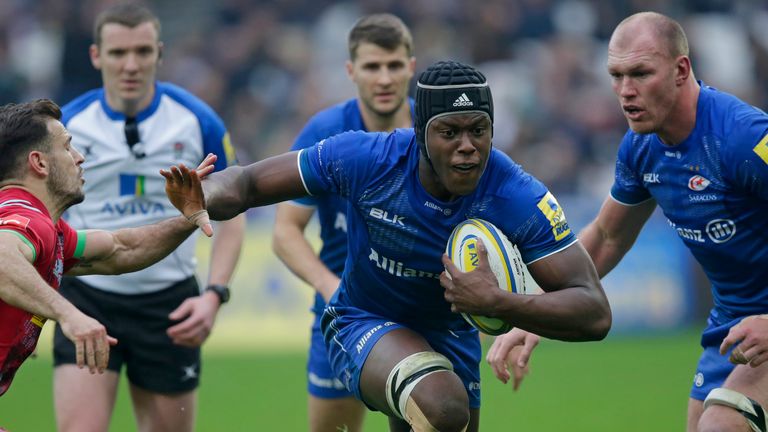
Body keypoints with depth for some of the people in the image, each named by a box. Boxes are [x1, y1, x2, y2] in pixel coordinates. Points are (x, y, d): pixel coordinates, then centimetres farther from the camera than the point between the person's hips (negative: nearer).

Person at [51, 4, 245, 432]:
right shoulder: (67, 126, -4)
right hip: (88, 299, -1)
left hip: (169, 304, 1)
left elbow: (230, 215, 4)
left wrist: (215, 294, -9)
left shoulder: (197, 121, -4)